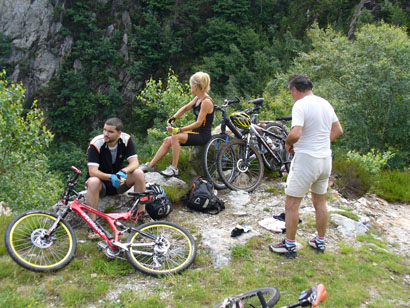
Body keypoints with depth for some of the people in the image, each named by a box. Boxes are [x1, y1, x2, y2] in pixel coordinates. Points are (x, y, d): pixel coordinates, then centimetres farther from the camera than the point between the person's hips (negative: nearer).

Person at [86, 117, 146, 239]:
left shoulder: (126, 139, -13)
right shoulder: (96, 143, -21)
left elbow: (135, 163, -18)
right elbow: (92, 171, -27)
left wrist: (123, 172, -39)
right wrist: (110, 177, -43)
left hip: (118, 180, 2)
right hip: (102, 181, -2)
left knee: (138, 173, -25)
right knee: (93, 182, -37)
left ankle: (142, 213, -16)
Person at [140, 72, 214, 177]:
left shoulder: (206, 101, -19)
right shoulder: (197, 98, 9)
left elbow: (198, 123, -23)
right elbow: (185, 108, 21)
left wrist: (179, 130, -25)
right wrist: (173, 118, 6)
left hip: (203, 136, -9)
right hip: (196, 132, 9)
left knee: (175, 137, -27)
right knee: (167, 140, -2)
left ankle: (174, 168, -18)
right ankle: (150, 165, 5)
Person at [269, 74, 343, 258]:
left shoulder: (300, 105, -16)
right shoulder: (326, 104, 9)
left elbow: (295, 134, -29)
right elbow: (338, 130, 18)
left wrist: (288, 143, -9)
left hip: (306, 159, -8)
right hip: (326, 159, 8)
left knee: (292, 204, 3)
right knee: (320, 202, 19)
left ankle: (289, 245, 11)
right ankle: (320, 242, 31)